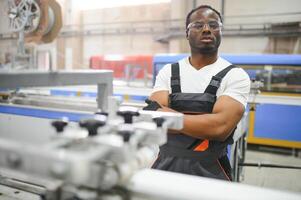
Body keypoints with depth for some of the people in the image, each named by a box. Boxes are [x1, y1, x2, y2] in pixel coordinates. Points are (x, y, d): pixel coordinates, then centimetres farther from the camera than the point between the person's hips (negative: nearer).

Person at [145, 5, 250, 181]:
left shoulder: (235, 76, -5)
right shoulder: (168, 72, 4)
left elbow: (220, 127, -18)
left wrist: (162, 113, -15)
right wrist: (207, 123, -16)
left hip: (210, 171, 0)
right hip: (165, 166, 0)